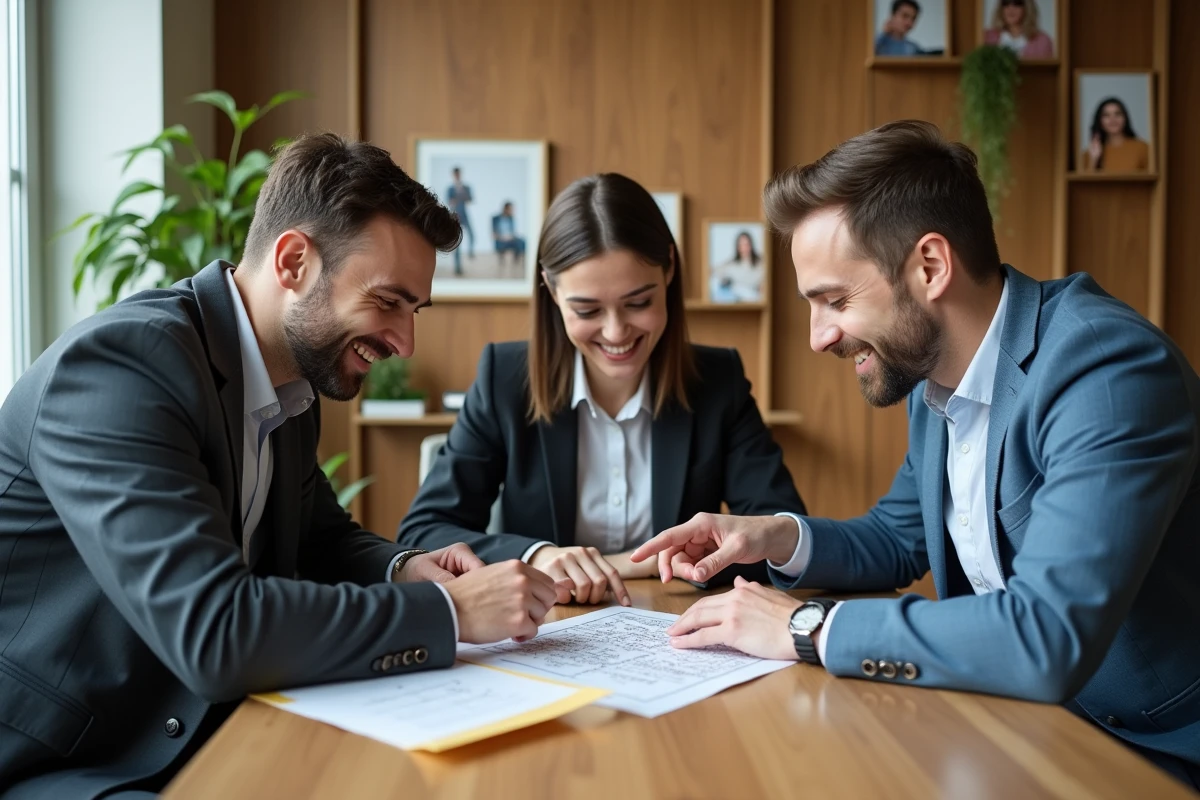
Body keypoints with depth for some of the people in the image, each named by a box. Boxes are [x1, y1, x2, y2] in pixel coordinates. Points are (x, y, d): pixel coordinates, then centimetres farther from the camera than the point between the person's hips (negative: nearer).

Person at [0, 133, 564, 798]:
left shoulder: (291, 381, 2)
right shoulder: (118, 363, -22)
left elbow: (321, 539, 17)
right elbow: (213, 632, -30)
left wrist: (401, 571, -5)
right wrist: (450, 611, -23)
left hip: (187, 741, 7)